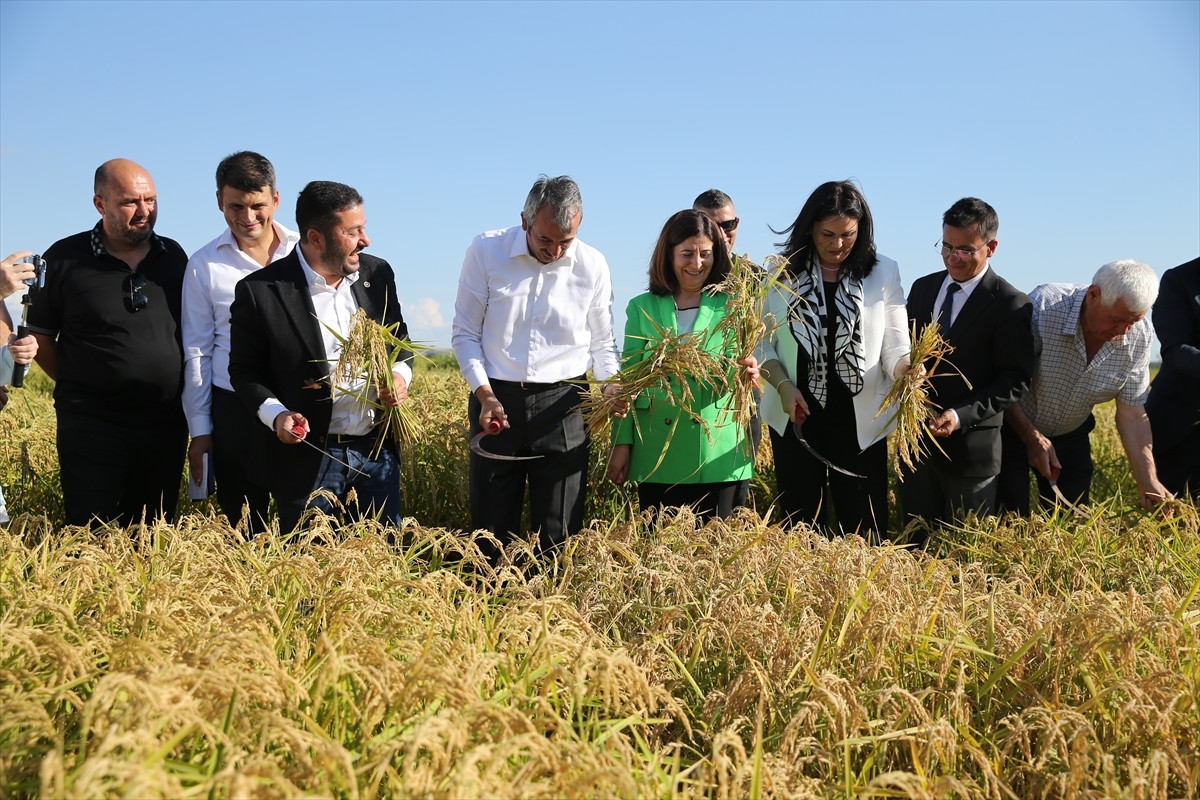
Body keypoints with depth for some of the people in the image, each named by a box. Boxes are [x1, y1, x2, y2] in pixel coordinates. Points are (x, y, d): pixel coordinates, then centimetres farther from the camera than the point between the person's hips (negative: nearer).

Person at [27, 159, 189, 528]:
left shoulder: (173, 256, 6)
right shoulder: (65, 259, -3)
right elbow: (39, 336, 4)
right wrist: (78, 386, 1)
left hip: (165, 424, 3)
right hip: (91, 425, -3)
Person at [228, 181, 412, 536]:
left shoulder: (377, 273, 2)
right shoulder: (260, 290, -10)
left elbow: (398, 338, 14)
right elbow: (244, 370, -2)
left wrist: (401, 373, -7)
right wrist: (275, 414, -19)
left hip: (378, 449, 4)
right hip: (308, 455, -3)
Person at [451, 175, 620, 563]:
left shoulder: (593, 265, -1)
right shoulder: (486, 251, -5)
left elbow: (601, 344, 9)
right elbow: (465, 334, 1)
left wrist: (612, 385, -10)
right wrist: (486, 396, -9)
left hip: (562, 404, 0)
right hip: (495, 398, 0)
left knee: (560, 532, 4)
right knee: (491, 528, 8)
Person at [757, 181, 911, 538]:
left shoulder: (883, 273, 2)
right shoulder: (783, 273, 4)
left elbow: (895, 347, -2)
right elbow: (763, 343, 5)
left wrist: (906, 368, -24)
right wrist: (783, 385, -12)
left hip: (859, 419, -1)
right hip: (795, 416, 1)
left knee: (864, 530, 2)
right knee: (800, 525, 10)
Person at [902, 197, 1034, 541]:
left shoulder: (1011, 305, -9)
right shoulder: (922, 288, 9)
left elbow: (1015, 379, -11)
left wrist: (961, 415, -20)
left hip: (969, 445, -5)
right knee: (916, 542, 12)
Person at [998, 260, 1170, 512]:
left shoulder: (1139, 335, -14)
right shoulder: (1044, 305, -28)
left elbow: (1132, 414, -9)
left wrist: (1148, 481, -17)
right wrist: (1031, 437, -21)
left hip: (1071, 436, 4)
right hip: (1014, 428, -4)